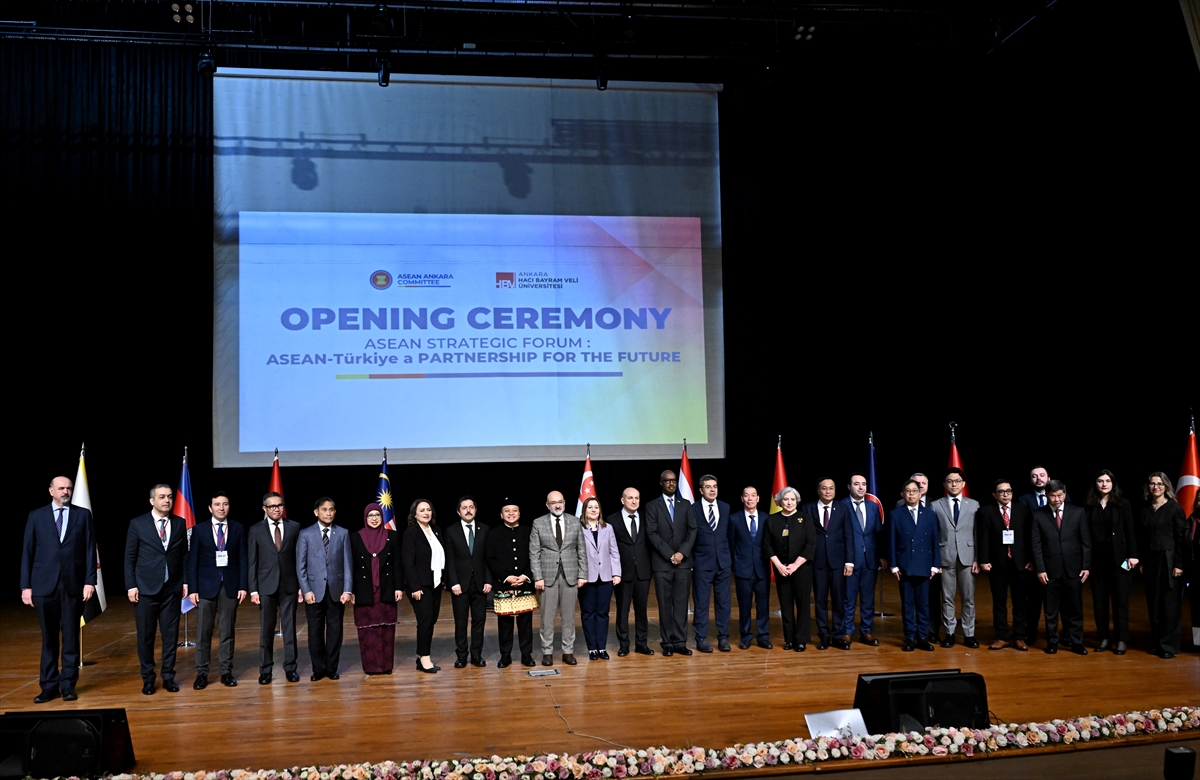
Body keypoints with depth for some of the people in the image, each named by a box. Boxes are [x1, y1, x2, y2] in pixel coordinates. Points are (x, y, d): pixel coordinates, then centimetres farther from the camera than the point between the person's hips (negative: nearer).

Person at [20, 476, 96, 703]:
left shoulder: (83, 515, 7)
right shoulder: (36, 516, 7)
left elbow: (90, 550, 3)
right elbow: (27, 552, 5)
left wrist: (90, 581, -5)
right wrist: (25, 585, -1)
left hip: (73, 584, 0)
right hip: (44, 584, 0)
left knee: (71, 637, 5)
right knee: (49, 638, 6)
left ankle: (68, 685, 13)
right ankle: (49, 686, 13)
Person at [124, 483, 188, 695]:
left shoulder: (180, 523, 6)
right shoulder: (137, 524, -1)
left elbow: (184, 555, 8)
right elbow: (129, 558, 0)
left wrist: (185, 582, 3)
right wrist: (131, 586, -6)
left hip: (172, 588, 2)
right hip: (146, 588, -2)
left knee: (171, 634, 5)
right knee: (146, 635, 5)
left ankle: (168, 676, 15)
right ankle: (147, 679, 16)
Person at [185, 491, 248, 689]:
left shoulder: (238, 529, 4)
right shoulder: (199, 530, 1)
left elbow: (242, 559, 3)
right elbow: (192, 561, 0)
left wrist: (243, 586, -4)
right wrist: (192, 589, -6)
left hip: (230, 586, 1)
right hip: (206, 586, -1)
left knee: (227, 632, 6)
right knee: (203, 632, 2)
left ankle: (226, 671, 13)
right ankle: (202, 673, 9)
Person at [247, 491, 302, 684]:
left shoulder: (294, 527, 3)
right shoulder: (256, 530, 2)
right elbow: (251, 562, 2)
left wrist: (301, 586, -1)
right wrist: (253, 589, -4)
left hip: (289, 585, 0)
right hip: (266, 586, 0)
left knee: (289, 628, 5)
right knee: (266, 630, 4)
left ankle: (290, 667, 13)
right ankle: (265, 670, 12)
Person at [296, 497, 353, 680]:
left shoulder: (343, 533, 4)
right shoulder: (305, 534, 2)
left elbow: (347, 564, 2)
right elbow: (300, 566, 0)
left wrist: (347, 590, -5)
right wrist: (306, 590, -8)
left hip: (336, 590, 1)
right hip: (314, 589, -1)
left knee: (335, 629, 5)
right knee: (315, 631, 5)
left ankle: (332, 668, 16)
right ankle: (318, 669, 16)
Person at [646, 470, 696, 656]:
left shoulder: (686, 504, 11)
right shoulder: (652, 506, 3)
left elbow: (692, 531, 4)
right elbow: (653, 534, -5)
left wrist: (682, 553, -9)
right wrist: (670, 555, -12)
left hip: (683, 562, 2)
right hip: (662, 563, -2)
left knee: (681, 603, 2)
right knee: (665, 604, 1)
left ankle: (680, 642, 6)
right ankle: (668, 643, 7)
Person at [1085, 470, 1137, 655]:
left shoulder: (1122, 503, 0)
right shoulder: (1090, 505, 3)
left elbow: (1130, 530, -2)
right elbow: (1086, 533, 2)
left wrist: (1132, 555, -10)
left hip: (1118, 557, -2)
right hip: (1097, 557, 2)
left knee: (1120, 599, 2)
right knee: (1099, 599, 5)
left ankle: (1121, 640, 8)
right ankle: (1104, 638, 14)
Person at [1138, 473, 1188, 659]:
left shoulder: (1174, 508, -5)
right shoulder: (1145, 509, 8)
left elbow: (1181, 537, -8)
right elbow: (1143, 538, 10)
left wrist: (1179, 564, -13)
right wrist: (1142, 562, 7)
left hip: (1169, 559, -5)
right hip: (1150, 560, 5)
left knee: (1170, 603, -1)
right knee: (1154, 603, 8)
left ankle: (1169, 645, 5)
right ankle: (1157, 642, 16)